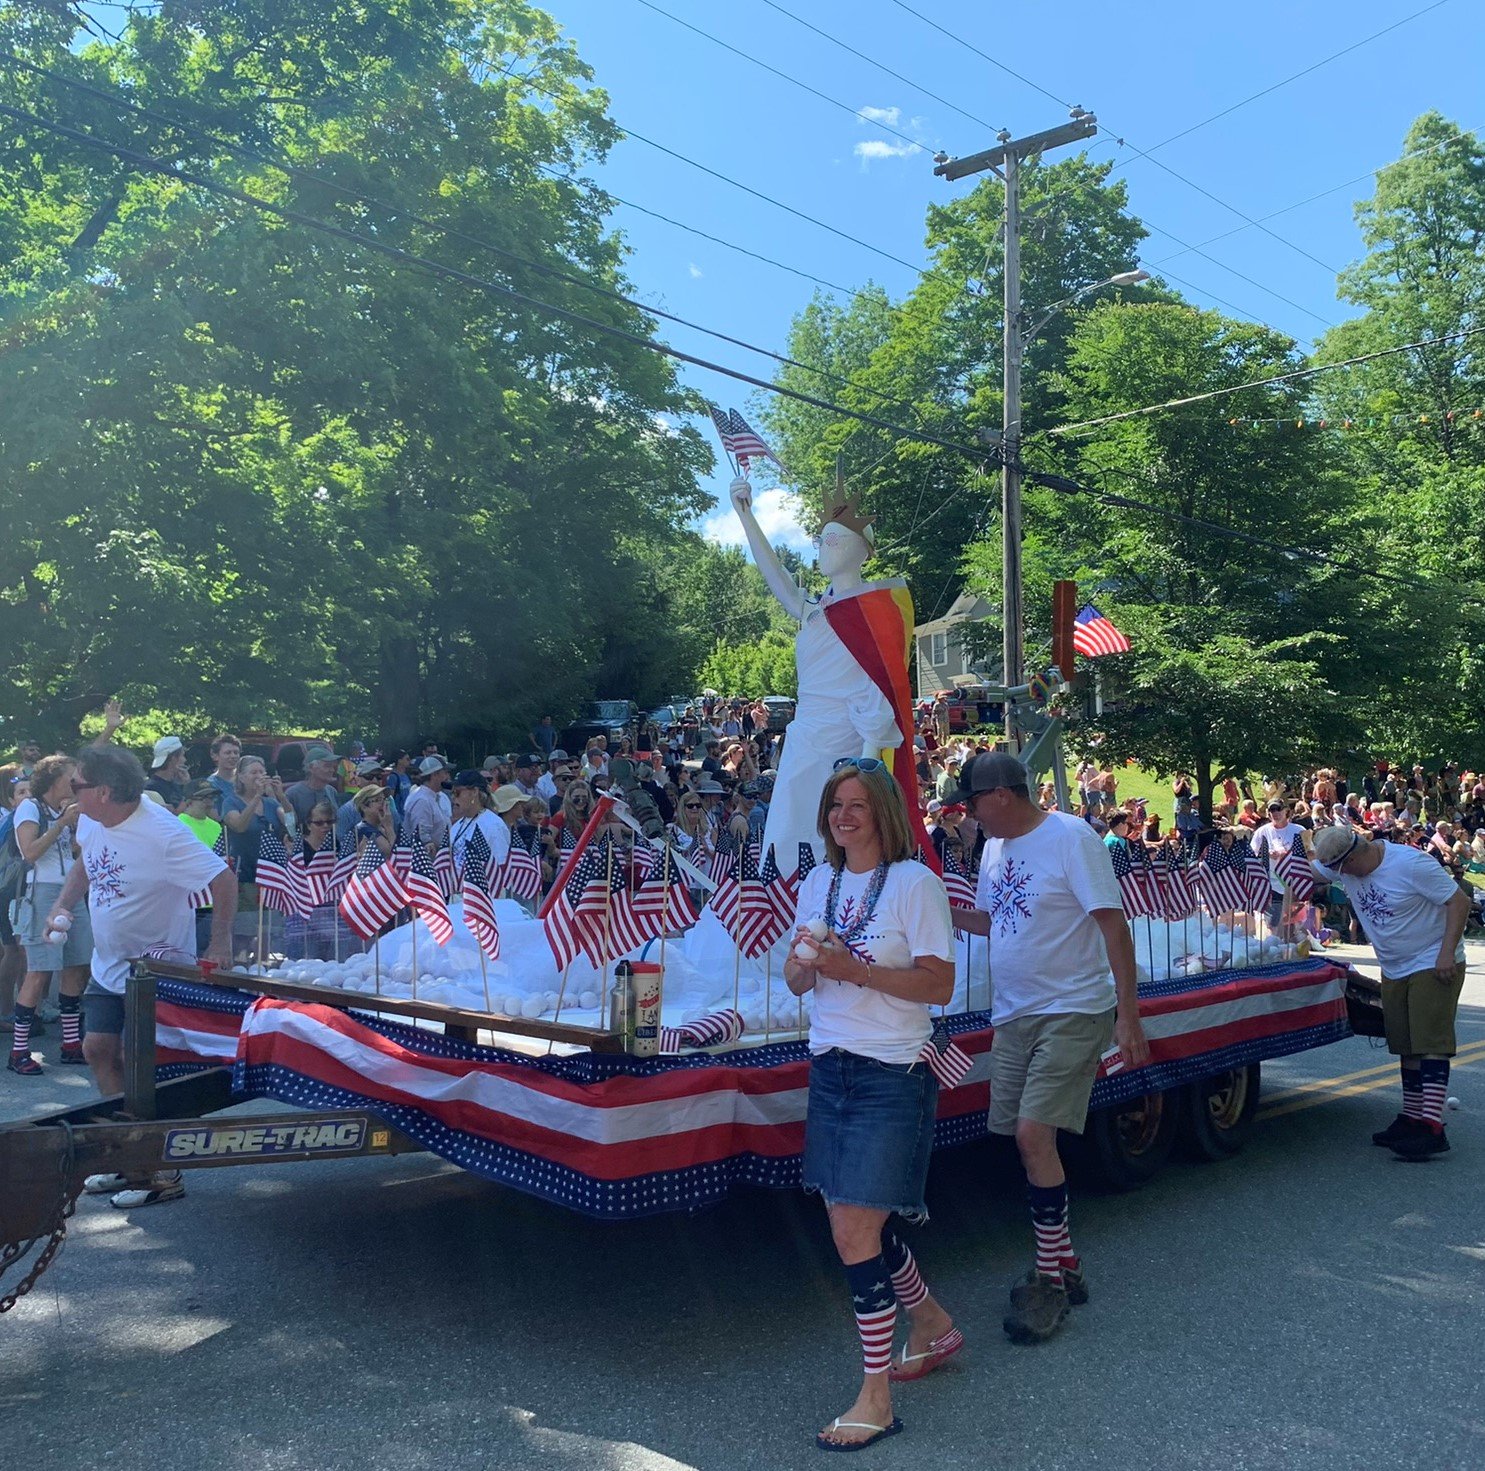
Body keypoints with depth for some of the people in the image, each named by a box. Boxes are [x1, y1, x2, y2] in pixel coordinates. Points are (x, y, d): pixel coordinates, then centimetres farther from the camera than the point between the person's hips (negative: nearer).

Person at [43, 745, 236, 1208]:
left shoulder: (162, 834, -28)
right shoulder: (92, 821, -4)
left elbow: (224, 880, -26)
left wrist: (220, 945, -28)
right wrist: (63, 904, 3)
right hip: (108, 964, 9)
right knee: (98, 1050, 11)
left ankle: (163, 1174, 8)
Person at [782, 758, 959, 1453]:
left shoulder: (914, 882, -10)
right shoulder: (817, 883, 9)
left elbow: (939, 984, -14)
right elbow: (796, 981, 12)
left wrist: (855, 969, -22)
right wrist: (805, 964, -11)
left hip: (892, 1076, -7)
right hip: (830, 1068, 7)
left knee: (856, 1230, -8)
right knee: (855, 1224, 14)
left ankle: (876, 1397, 7)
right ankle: (932, 1323, 40)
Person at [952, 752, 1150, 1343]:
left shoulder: (1070, 838, -15)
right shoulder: (995, 847, 9)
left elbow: (1113, 924, -16)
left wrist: (1127, 1013, -19)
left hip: (1072, 1011, -8)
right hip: (1014, 1012, 8)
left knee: (1033, 1134, -14)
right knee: (1027, 1140, 10)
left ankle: (1049, 1282, 1)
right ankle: (1064, 1265, 27)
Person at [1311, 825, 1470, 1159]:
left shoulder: (1411, 864, -23)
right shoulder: (1345, 864, -4)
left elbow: (1459, 901, -19)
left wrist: (1447, 952, -24)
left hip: (1434, 965, -7)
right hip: (1394, 969, 7)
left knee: (1430, 1042, -14)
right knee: (1406, 1046, 11)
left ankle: (1431, 1128, -19)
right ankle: (1411, 1117, 20)